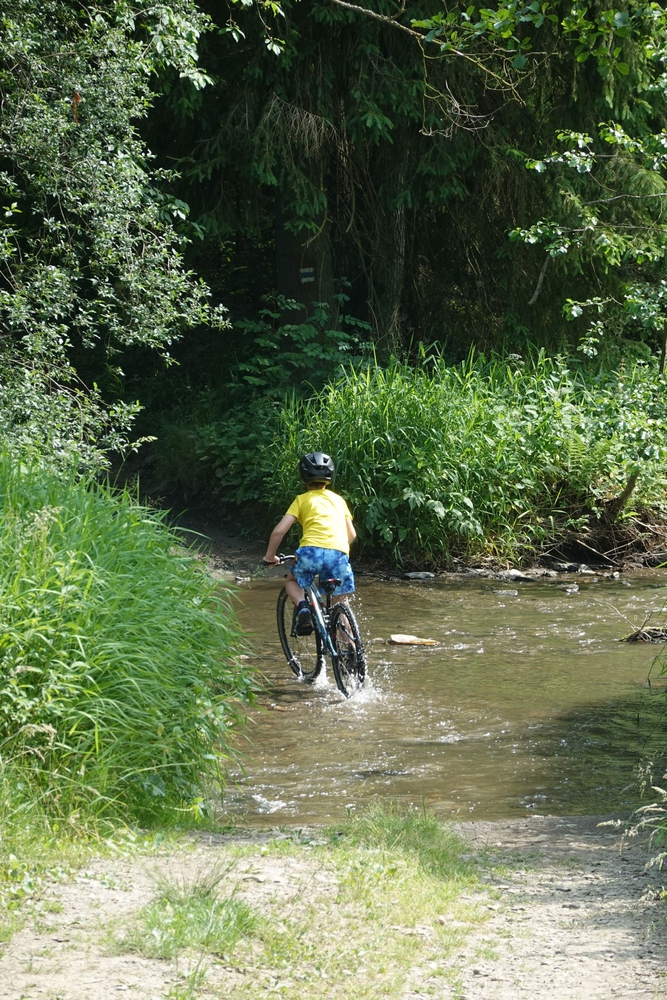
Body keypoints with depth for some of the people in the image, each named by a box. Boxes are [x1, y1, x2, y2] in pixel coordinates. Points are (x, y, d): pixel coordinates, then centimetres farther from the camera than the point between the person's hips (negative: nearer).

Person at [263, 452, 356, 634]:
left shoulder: (302, 499, 17)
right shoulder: (338, 499, 26)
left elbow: (279, 530, 8)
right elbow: (352, 534, 24)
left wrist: (270, 556, 23)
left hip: (311, 550, -2)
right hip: (339, 553, 2)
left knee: (292, 581, 28)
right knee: (339, 605, 17)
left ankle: (302, 606, -2)